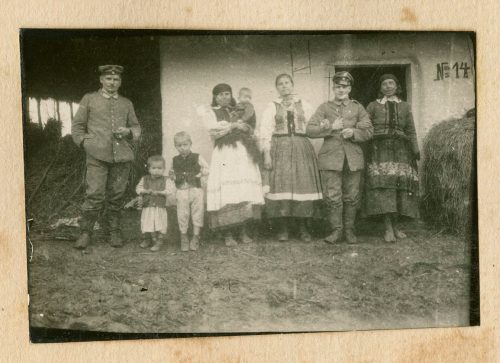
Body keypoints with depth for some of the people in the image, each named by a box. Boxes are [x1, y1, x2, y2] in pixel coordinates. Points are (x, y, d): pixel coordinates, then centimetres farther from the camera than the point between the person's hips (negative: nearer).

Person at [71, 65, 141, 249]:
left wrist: (128, 132, -1)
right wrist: (85, 142, -2)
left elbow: (136, 128, 20)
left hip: (122, 157, 3)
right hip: (97, 156, -3)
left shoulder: (127, 104, 17)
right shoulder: (89, 99, 10)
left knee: (117, 196, 4)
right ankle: (85, 233, 1)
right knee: (95, 196, -10)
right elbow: (77, 126, 11)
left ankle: (114, 233, 16)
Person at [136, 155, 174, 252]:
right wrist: (145, 191, -13)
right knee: (146, 225, 8)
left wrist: (159, 192, -18)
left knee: (160, 226, -3)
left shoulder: (165, 180, 0)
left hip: (160, 208, -2)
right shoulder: (144, 179, 6)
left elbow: (170, 190, -9)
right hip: (147, 208, 2)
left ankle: (158, 242, 4)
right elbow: (138, 189, 6)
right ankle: (146, 240, 27)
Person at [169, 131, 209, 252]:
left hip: (196, 190, -1)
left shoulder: (197, 158, -1)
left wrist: (202, 173, -14)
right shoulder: (175, 160, 6)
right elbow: (173, 175, 15)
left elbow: (207, 168, 5)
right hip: (181, 191, 1)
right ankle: (184, 238, 17)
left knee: (197, 214, 4)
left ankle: (195, 238, 18)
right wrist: (172, 176, -7)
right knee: (182, 215, 3)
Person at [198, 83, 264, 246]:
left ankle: (244, 232, -3)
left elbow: (249, 130, 21)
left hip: (243, 153, 4)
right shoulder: (210, 112, 14)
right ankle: (228, 235, -12)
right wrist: (233, 126, -3)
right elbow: (213, 130, -3)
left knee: (246, 192, -7)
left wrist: (244, 127, -1)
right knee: (226, 194, -14)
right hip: (224, 154, -3)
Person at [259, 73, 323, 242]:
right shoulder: (272, 107, 7)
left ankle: (303, 229, 5)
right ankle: (282, 229, 1)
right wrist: (267, 154, -7)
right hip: (279, 150, -1)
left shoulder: (304, 106, 13)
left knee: (303, 184, -3)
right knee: (281, 185, -7)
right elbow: (265, 132, 1)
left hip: (302, 149, 1)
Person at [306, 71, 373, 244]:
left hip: (353, 157, 1)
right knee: (333, 196, -4)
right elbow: (310, 130, -1)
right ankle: (336, 230, 6)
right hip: (331, 157, -1)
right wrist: (330, 128, -12)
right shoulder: (324, 108, 8)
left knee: (351, 196, 4)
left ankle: (349, 229, 15)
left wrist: (353, 133, -11)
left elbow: (368, 131, 8)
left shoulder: (358, 108, 13)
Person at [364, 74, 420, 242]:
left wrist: (416, 151, 4)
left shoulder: (405, 107, 16)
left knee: (400, 185, -3)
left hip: (401, 150, 2)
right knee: (383, 184, -14)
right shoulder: (373, 106, 11)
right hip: (380, 150, -2)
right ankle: (388, 228, -14)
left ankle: (395, 225, 8)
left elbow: (411, 131, 14)